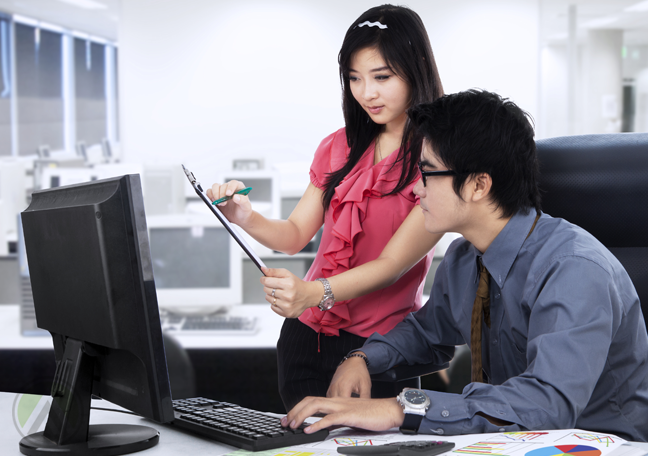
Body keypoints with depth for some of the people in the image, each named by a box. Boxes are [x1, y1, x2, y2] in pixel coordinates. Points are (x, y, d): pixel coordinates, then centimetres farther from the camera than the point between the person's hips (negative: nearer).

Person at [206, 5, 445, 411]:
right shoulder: (339, 148, 10)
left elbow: (393, 264, -17)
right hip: (307, 332, 5)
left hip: (379, 346, -5)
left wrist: (315, 293, -33)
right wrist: (246, 218, -12)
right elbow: (295, 235, 9)